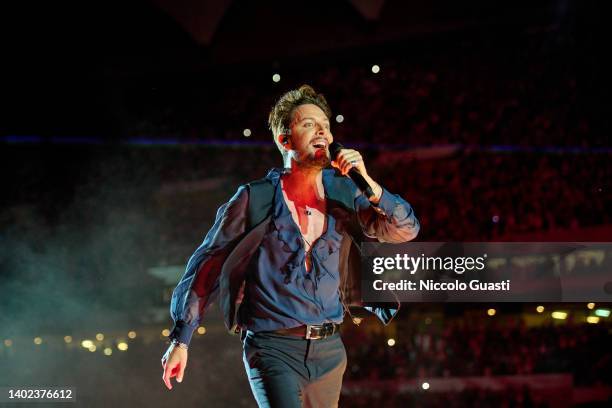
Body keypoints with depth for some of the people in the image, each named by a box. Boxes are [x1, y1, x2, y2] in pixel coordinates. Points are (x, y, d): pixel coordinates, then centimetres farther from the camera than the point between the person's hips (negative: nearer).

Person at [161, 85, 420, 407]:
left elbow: (405, 230, 0)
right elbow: (207, 265, 0)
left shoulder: (342, 193, 6)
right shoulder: (255, 198, -3)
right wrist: (181, 339, -2)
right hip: (273, 348, -4)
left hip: (328, 349, 5)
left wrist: (367, 183, -15)